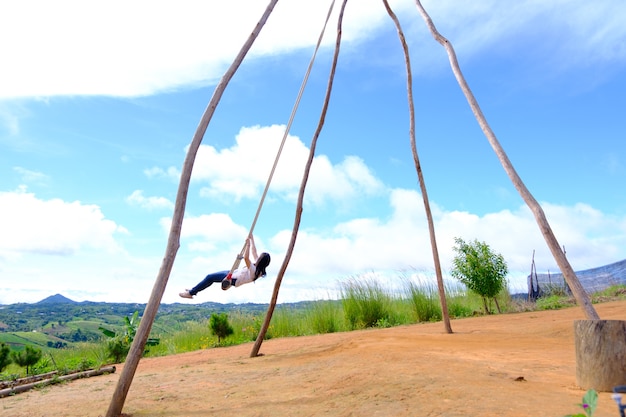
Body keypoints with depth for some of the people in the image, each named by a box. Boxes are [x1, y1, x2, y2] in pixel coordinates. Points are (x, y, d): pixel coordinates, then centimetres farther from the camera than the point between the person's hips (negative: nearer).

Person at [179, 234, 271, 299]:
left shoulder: (253, 270, -30)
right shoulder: (257, 266, -4)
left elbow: (246, 258, -44)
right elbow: (254, 253, 5)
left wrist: (248, 244, -36)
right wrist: (252, 240, 8)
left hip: (232, 278, -10)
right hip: (234, 273, 10)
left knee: (209, 278, -4)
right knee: (210, 277, 17)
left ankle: (191, 293, 6)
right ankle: (193, 290, 25)